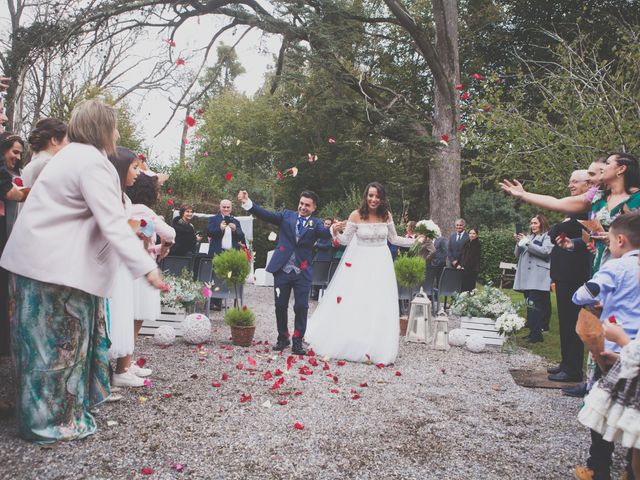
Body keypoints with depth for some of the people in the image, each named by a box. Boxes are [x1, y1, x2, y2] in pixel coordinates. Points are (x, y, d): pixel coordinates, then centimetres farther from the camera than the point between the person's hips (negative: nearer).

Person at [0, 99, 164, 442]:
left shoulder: (72, 156, 17)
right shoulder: (93, 163, -16)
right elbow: (113, 223, -25)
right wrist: (146, 268, -29)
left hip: (42, 259, 10)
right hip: (54, 266, -10)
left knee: (52, 341, 16)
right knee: (58, 343, -1)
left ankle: (43, 414, 27)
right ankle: (52, 421, 10)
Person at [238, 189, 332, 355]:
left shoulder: (316, 223, 1)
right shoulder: (287, 215, 6)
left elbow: (324, 233, -18)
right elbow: (267, 215, -4)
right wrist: (247, 203, -17)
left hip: (302, 272, -1)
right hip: (282, 269, 1)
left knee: (301, 307, -2)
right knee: (280, 306, 9)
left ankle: (298, 341, 12)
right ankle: (283, 338, 26)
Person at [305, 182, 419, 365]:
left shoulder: (386, 215, -1)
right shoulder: (356, 215, -9)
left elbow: (394, 239, 11)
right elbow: (346, 240, -3)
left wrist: (416, 241, 7)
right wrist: (336, 233, -22)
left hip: (381, 264, 2)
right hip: (360, 263, -2)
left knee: (379, 307, 4)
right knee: (353, 305, 2)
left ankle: (378, 349, 15)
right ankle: (347, 344, 17)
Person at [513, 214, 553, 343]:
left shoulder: (548, 237, 2)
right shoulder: (529, 237, 20)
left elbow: (545, 251, -15)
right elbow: (517, 255, 18)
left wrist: (527, 242, -13)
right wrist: (519, 242, 1)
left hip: (538, 278, -7)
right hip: (527, 277, 7)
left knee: (535, 306, -14)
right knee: (531, 306, 6)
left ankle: (536, 334, -14)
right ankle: (533, 332, 9)